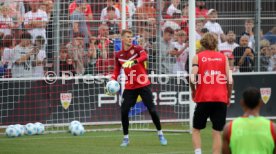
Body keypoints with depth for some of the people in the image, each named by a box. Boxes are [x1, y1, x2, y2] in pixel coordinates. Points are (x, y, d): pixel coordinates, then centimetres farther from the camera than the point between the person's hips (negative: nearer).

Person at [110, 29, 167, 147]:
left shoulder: (137, 49, -6)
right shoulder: (118, 55, 6)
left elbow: (145, 56, -28)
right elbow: (117, 70, 16)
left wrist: (134, 61, -47)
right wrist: (112, 81, -3)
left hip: (143, 84, -3)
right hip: (130, 87, 3)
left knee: (152, 109, -3)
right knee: (124, 111, -6)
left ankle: (160, 134, 14)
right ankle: (126, 138, 8)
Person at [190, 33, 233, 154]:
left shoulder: (198, 57, 2)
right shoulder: (223, 57, 6)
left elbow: (192, 78, -10)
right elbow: (229, 80, -2)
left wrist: (193, 91, 7)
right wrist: (229, 97, 10)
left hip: (203, 99, -1)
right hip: (221, 99, 1)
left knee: (196, 129, 14)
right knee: (217, 132, 4)